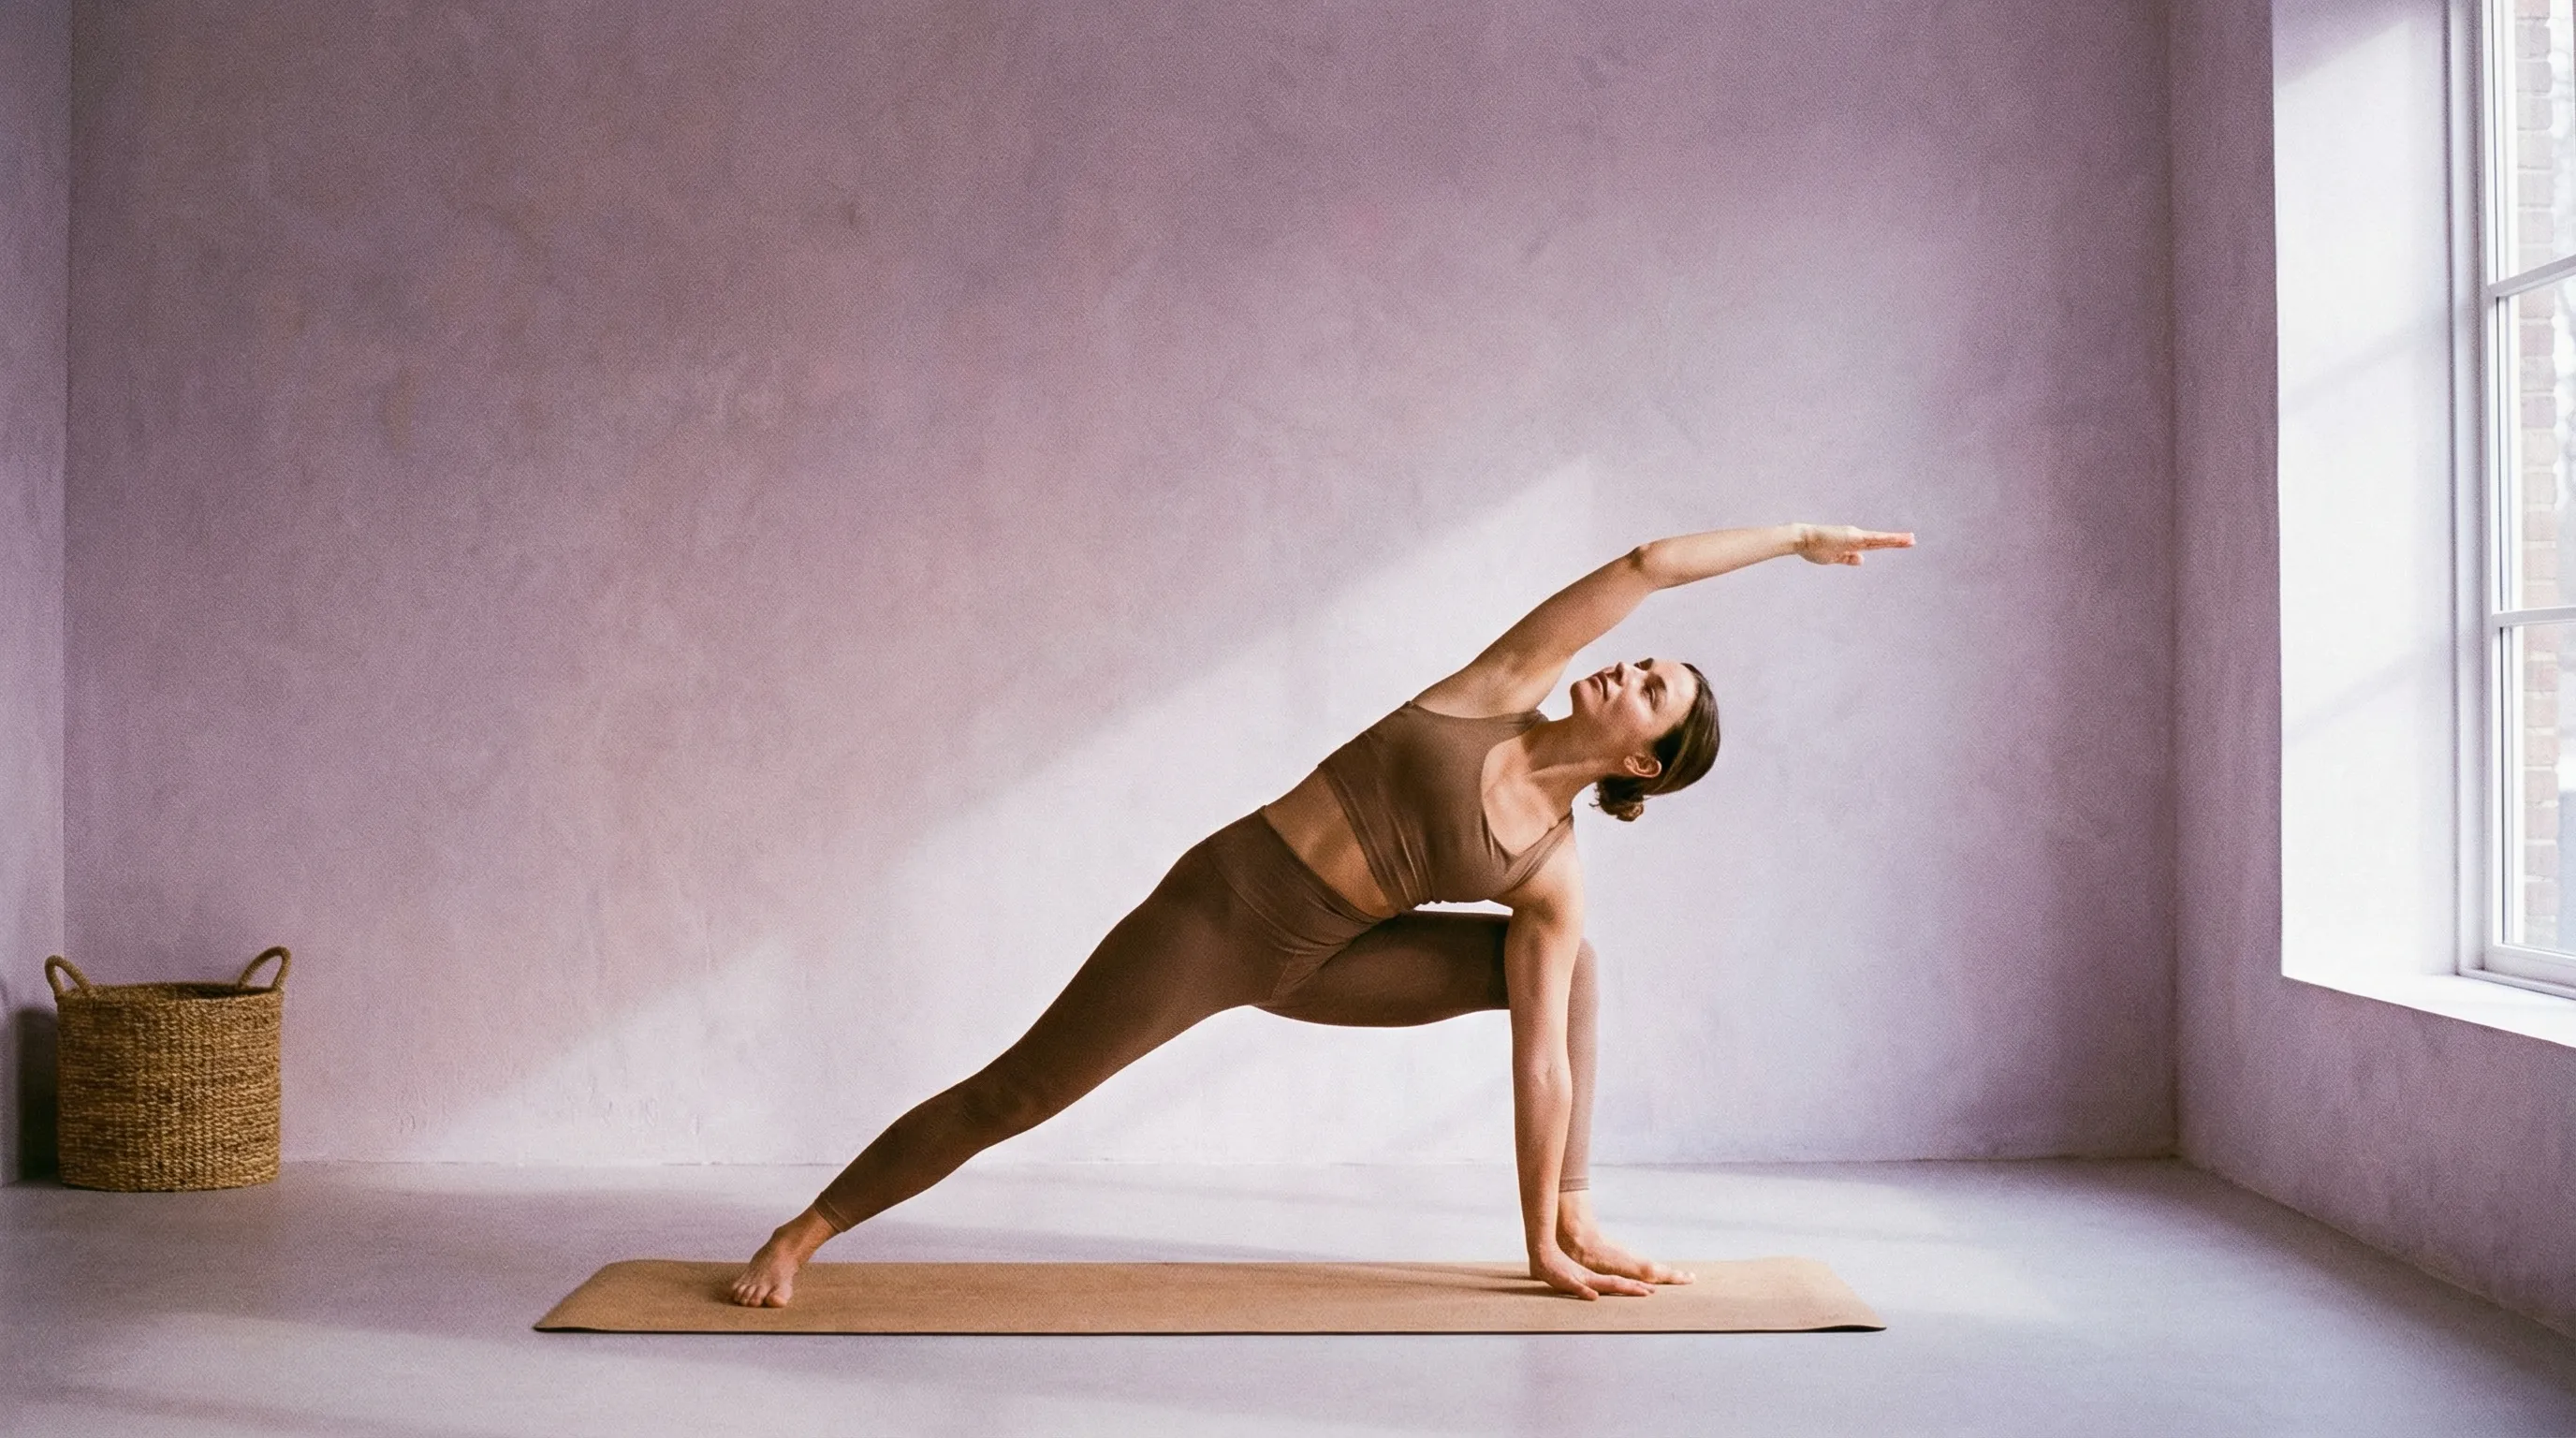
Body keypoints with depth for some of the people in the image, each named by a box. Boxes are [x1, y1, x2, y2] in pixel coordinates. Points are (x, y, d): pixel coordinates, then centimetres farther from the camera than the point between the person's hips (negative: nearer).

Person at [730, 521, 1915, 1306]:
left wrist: (1544, 1239, -8)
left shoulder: (1553, 877, -5)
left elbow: (1545, 1058, -6)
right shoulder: (1500, 694, -9)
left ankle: (1572, 1223, -4)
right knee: (1009, 1098, -3)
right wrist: (1792, 537, -2)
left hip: (1317, 961, 3)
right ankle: (800, 1237, 15)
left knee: (1568, 965, -4)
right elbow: (1643, 565, -14)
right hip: (1219, 906, -3)